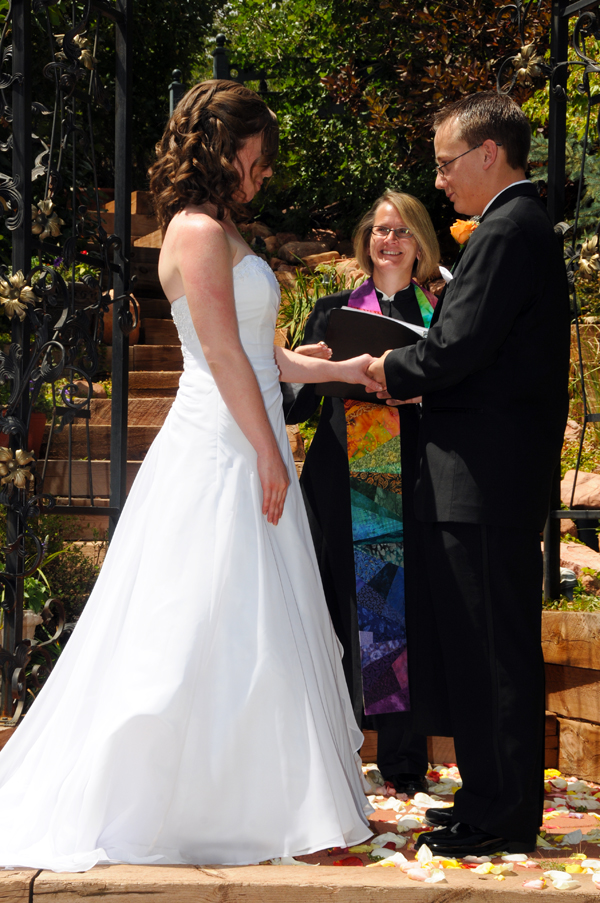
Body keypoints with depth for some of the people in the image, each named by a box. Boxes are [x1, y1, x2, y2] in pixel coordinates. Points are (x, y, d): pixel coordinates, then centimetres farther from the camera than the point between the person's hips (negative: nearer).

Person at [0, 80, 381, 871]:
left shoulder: (219, 232, 19)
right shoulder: (199, 230, -11)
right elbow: (224, 354, -17)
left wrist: (344, 369, 20)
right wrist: (270, 454, -17)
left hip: (239, 450, 10)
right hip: (223, 453, -10)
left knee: (257, 630, 10)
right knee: (213, 633, -6)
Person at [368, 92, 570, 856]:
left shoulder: (508, 231, -14)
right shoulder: (522, 225, 18)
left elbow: (459, 346, -20)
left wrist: (392, 371, -3)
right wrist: (412, 375, 9)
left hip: (487, 474, -10)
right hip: (493, 472, 10)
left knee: (490, 642, -4)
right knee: (471, 640, 15)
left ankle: (503, 815, 3)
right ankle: (495, 797, 23)